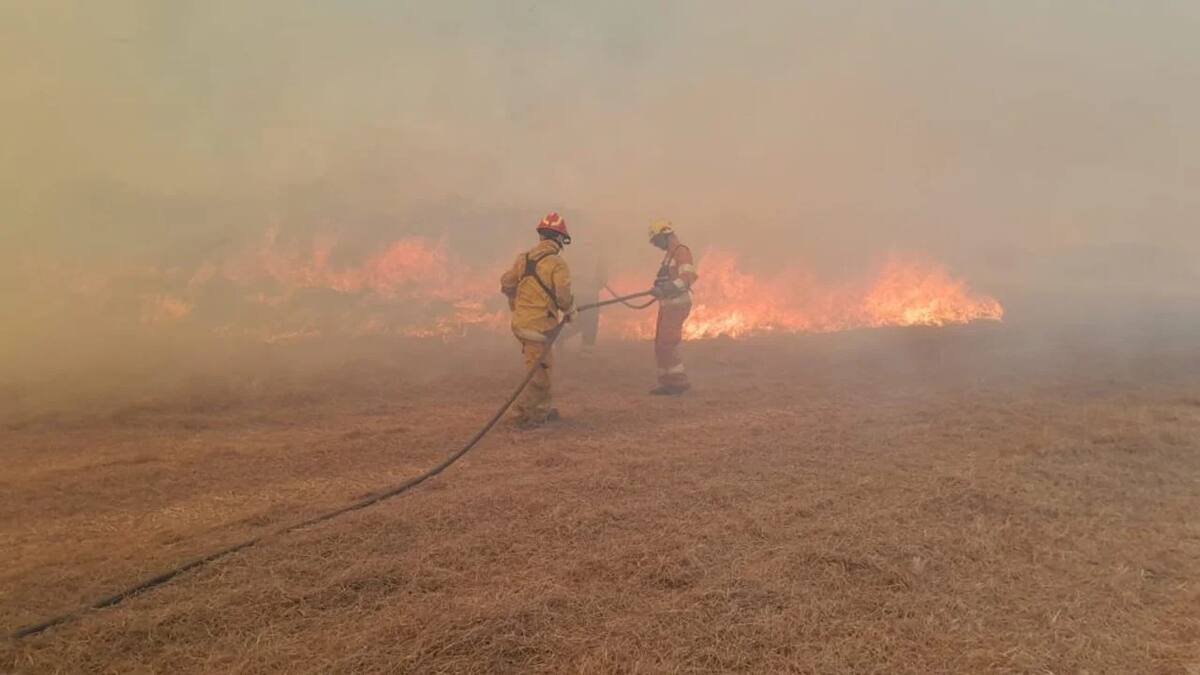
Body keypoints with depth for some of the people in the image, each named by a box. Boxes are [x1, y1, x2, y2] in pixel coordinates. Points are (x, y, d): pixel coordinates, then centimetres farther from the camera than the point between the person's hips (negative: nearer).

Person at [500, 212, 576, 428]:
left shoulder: (523, 258, 7)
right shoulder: (557, 264, -13)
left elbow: (506, 284, 11)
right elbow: (563, 296, -19)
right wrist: (570, 311, 1)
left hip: (521, 321, 8)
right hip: (540, 325, -8)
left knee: (544, 364, 22)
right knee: (538, 372, 2)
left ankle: (542, 408, 31)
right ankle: (525, 415, 4)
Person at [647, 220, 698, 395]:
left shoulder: (681, 251, -9)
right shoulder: (669, 255, 20)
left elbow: (688, 277, -22)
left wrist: (665, 288, -29)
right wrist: (660, 288, 7)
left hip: (677, 305, -10)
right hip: (668, 305, 10)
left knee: (667, 343, -14)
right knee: (661, 345, 9)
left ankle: (680, 382, -8)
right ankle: (668, 384, 13)